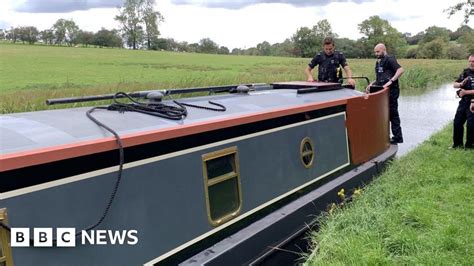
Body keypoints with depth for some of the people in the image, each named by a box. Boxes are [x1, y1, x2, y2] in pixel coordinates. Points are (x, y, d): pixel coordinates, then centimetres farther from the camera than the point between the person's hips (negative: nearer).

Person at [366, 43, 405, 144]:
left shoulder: (389, 59, -9)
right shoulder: (378, 62, 17)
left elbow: (401, 70, -23)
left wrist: (391, 81, -29)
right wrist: (371, 84, 10)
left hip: (391, 90, -9)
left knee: (392, 113, -3)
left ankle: (397, 137, 6)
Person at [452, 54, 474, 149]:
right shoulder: (466, 72, 9)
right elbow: (454, 84, 9)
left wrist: (466, 92, -14)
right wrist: (461, 84, -11)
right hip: (464, 102, 5)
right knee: (457, 123, 7)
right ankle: (457, 144, 20)